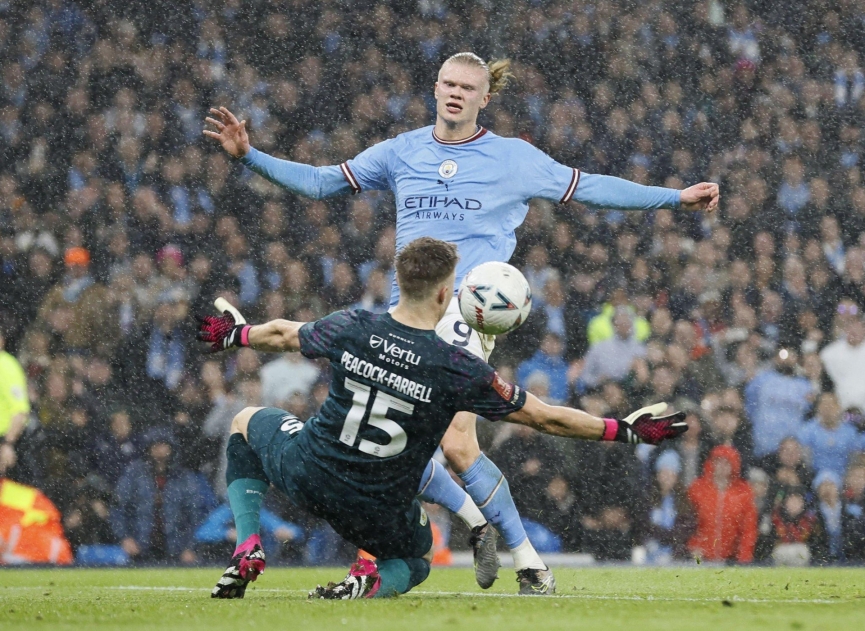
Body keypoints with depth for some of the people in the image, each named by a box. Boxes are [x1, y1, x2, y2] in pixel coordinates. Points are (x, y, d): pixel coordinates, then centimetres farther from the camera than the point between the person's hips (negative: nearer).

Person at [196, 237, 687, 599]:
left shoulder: (350, 329, -11)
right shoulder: (461, 369, -18)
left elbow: (283, 335, 11)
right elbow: (544, 418, -11)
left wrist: (236, 335, 33)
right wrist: (625, 430, -1)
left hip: (306, 473, 1)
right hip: (376, 508, -1)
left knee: (247, 421, 31)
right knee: (416, 561, 32)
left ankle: (249, 550, 13)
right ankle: (371, 581, -7)